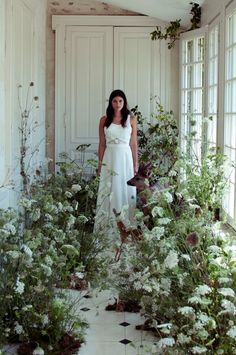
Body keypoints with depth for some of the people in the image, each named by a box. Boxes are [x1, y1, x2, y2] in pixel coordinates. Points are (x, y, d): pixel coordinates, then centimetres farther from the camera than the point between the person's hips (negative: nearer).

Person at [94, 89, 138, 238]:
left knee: (125, 190, 2)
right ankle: (107, 228, 7)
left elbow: (134, 143, 4)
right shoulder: (104, 120, 5)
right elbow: (102, 144, 6)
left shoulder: (131, 119, 3)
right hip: (109, 159, 1)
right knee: (108, 192, 1)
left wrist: (136, 163, 1)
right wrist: (100, 163, 3)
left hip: (125, 158, -1)